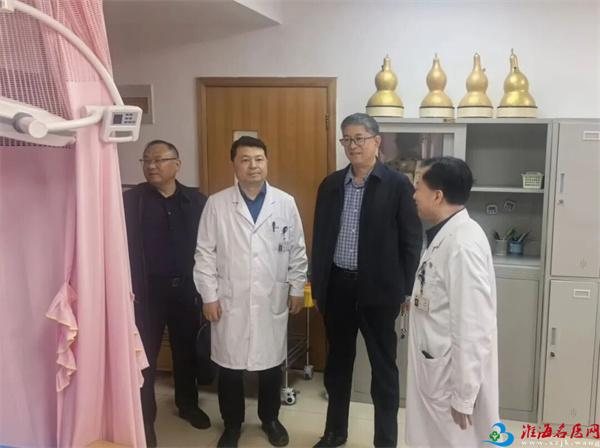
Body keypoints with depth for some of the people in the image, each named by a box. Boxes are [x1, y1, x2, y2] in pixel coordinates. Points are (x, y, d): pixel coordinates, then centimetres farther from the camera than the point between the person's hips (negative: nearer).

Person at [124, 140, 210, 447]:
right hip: (147, 290, -2)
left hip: (186, 288, 2)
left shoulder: (197, 201, 2)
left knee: (187, 350, 17)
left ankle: (188, 404, 38)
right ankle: (144, 419, 20)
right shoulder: (130, 200, -3)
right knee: (144, 355, 4)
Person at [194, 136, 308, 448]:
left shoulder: (285, 203, -1)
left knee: (271, 363, 13)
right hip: (230, 301, 0)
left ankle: (270, 419, 35)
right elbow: (205, 253, -2)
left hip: (272, 300, 1)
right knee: (229, 366, 9)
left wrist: (297, 288, 4)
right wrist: (209, 295, -4)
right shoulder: (217, 204, -3)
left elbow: (297, 250, 5)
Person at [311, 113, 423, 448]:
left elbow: (412, 242, -6)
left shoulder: (398, 184, -7)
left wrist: (406, 291, -8)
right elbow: (320, 237, 10)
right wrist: (317, 284, 7)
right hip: (337, 287, 5)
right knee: (338, 361, 17)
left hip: (378, 290, -4)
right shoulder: (330, 185, 6)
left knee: (383, 367, 8)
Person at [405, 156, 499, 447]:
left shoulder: (463, 244, -25)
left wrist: (463, 396, -21)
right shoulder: (445, 236, 6)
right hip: (436, 371, 9)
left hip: (455, 377, -9)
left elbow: (472, 328, -26)